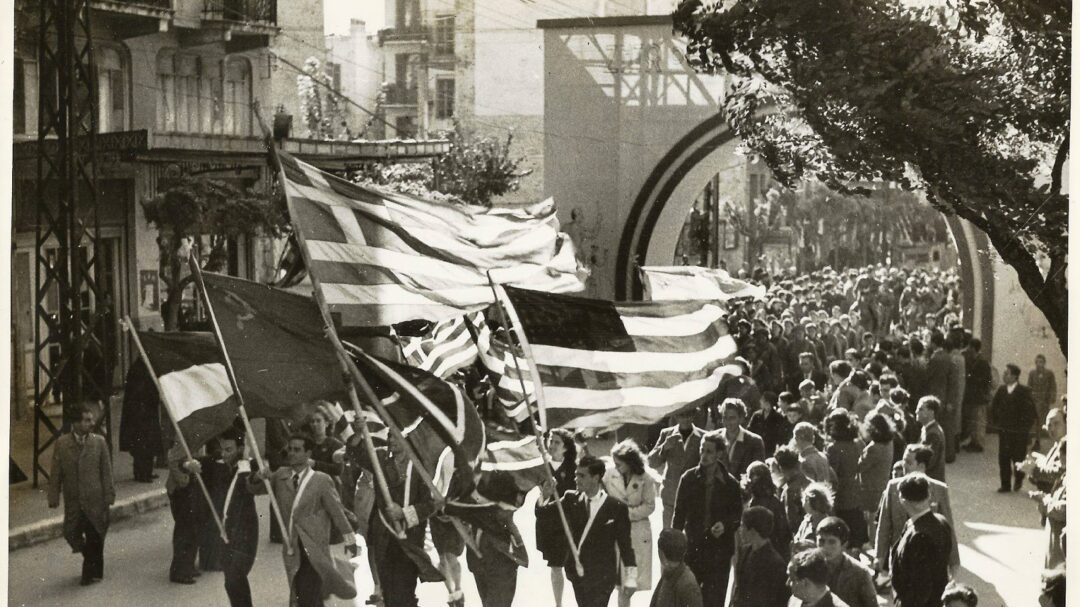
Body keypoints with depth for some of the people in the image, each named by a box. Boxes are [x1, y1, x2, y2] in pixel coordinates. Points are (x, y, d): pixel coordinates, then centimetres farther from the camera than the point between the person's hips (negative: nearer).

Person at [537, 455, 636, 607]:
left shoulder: (616, 507, -10)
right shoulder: (571, 499, 2)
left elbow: (624, 544, -4)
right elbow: (541, 512, 4)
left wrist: (629, 576, -3)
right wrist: (544, 496, -18)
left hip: (601, 576, -5)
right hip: (577, 572, 5)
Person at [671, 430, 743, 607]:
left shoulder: (730, 483, -2)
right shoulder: (689, 478, 0)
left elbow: (738, 513, 7)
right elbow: (679, 512, 4)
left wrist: (725, 525, -13)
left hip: (719, 547, -1)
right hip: (693, 545, 1)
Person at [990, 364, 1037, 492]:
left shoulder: (1024, 391, -10)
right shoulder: (1001, 390, 4)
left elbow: (1030, 411, -9)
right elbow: (993, 408, 15)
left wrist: (1025, 427, -11)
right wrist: (995, 423, 7)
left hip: (1019, 432, -4)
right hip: (1003, 431, 4)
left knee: (1018, 457, 2)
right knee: (1003, 458, 2)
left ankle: (1018, 480, 26)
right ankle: (1005, 485, 9)